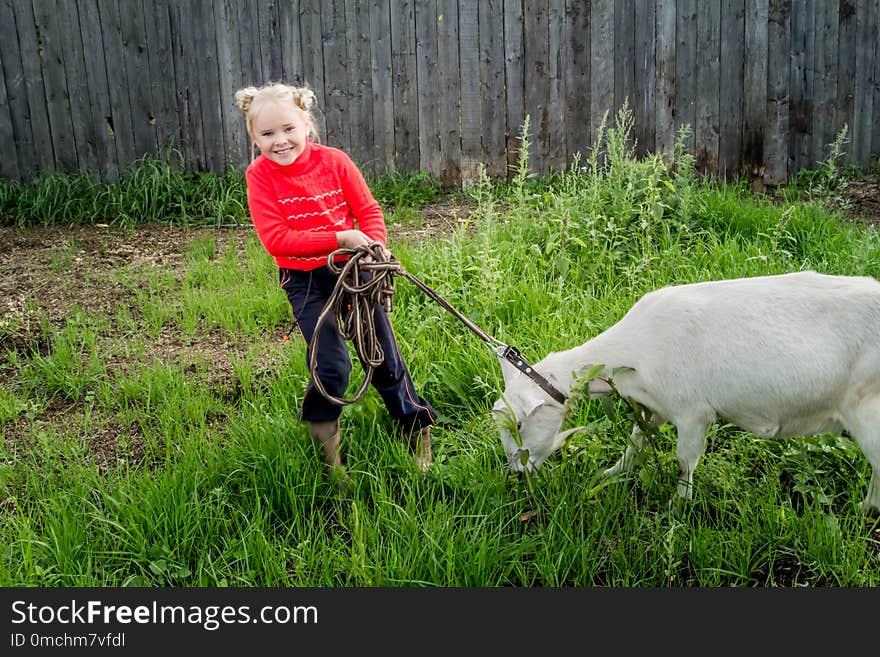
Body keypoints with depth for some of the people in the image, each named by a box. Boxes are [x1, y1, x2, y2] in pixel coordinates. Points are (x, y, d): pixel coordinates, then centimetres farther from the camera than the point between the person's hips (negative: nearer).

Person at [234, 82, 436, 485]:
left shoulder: (334, 161, -9)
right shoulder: (259, 175, -13)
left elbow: (369, 209, -1)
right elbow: (275, 238, -19)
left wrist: (376, 247, -21)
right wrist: (339, 238, -24)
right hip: (305, 281, -1)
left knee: (384, 357, 9)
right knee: (332, 366, -13)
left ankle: (416, 426, 30)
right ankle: (324, 435, 16)